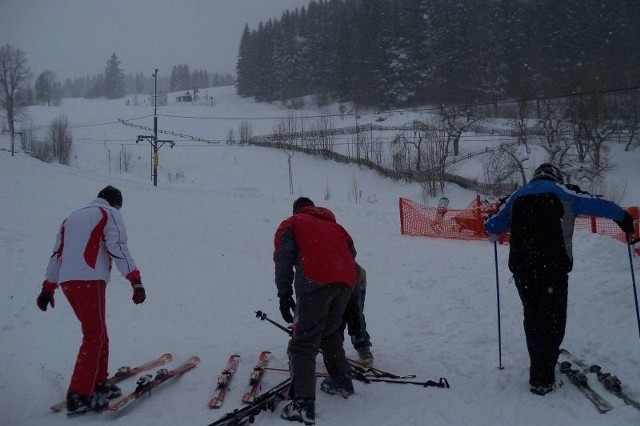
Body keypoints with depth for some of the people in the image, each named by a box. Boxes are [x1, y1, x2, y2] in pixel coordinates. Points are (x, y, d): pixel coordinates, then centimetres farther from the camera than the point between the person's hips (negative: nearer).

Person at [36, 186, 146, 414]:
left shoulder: (73, 217, 25)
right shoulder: (110, 214, 4)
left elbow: (57, 254, 25)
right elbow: (118, 248, -10)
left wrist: (48, 288, 28)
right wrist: (135, 280, -15)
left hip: (67, 282, 8)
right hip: (90, 281, -7)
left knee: (98, 333, 17)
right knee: (94, 336, -4)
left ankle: (98, 384, 21)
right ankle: (79, 396, -7)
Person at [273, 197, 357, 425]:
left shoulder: (291, 224, 19)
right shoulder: (334, 225, 34)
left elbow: (283, 258, 4)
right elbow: (351, 252, 26)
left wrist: (284, 295, 1)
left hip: (316, 283, -5)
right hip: (346, 281, 5)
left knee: (303, 343, -5)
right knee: (330, 334, 26)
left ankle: (303, 404, -14)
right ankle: (342, 381, 33)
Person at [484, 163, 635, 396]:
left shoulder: (517, 196, 14)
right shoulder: (563, 193, 6)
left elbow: (492, 226, 17)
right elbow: (600, 205, 11)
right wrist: (624, 218, 29)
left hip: (521, 267, 4)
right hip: (553, 267, -3)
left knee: (532, 316, 17)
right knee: (552, 320, 2)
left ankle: (539, 367, 25)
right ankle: (542, 379, -1)